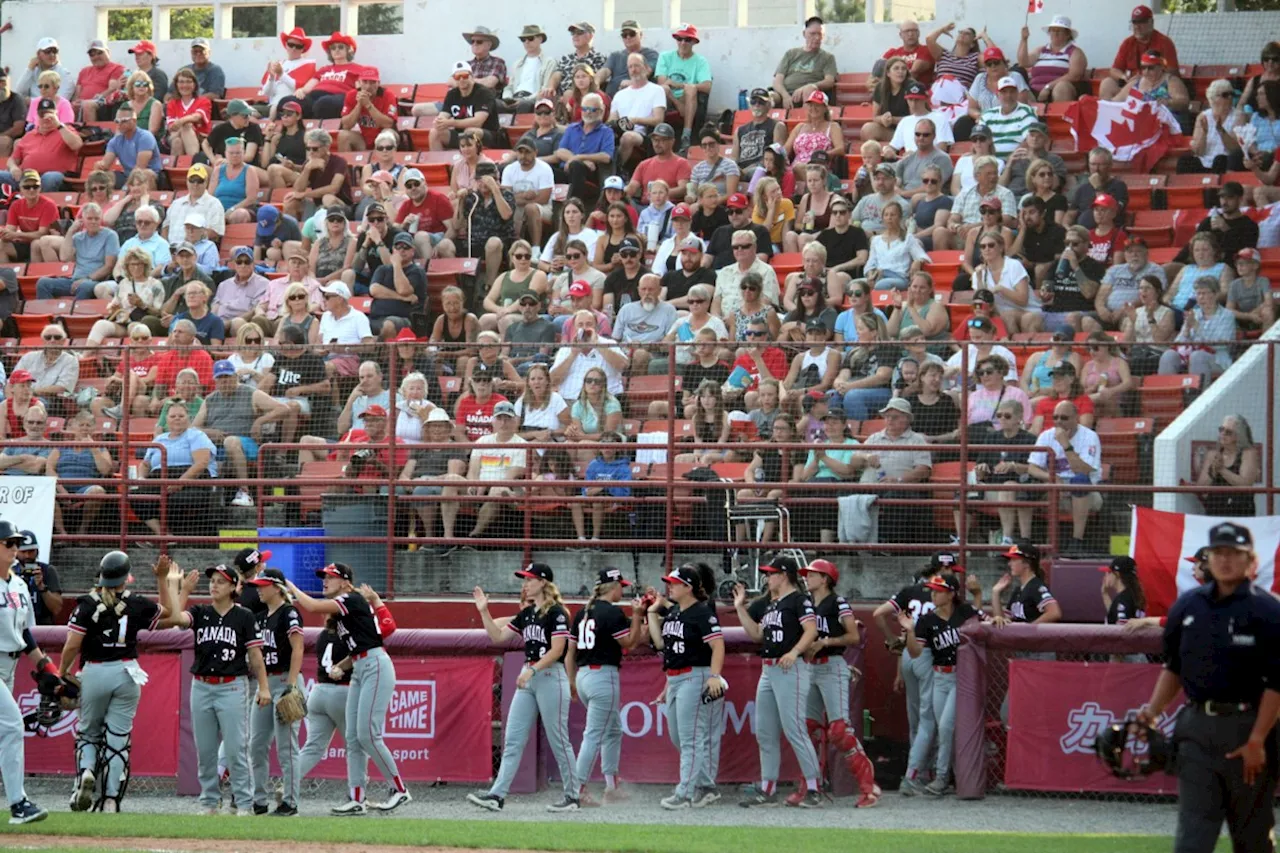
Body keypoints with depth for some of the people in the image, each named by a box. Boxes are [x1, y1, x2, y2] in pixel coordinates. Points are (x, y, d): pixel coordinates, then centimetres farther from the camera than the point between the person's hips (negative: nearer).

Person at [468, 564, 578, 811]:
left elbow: (556, 650, -16)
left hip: (551, 677, -8)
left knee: (558, 740, -2)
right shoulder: (527, 614, 15)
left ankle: (572, 796, 7)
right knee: (512, 740, 2)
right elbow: (498, 636, 17)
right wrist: (484, 612, 6)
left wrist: (532, 670, -23)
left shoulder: (556, 613, -9)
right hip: (528, 678, 8)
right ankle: (497, 795, -1)